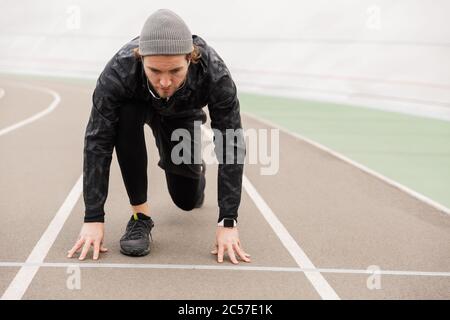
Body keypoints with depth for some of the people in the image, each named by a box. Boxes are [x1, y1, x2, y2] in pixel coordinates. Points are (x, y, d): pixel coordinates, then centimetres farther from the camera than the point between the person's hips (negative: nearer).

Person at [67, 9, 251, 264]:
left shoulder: (215, 73, -41)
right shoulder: (119, 70, -42)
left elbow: (231, 146, -35)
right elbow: (98, 143, -36)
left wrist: (228, 222, -37)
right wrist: (93, 219, -37)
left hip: (183, 113, 1)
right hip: (139, 104, -1)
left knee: (187, 200, 1)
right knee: (126, 115, -37)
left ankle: (195, 169, 39)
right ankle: (141, 215, -20)